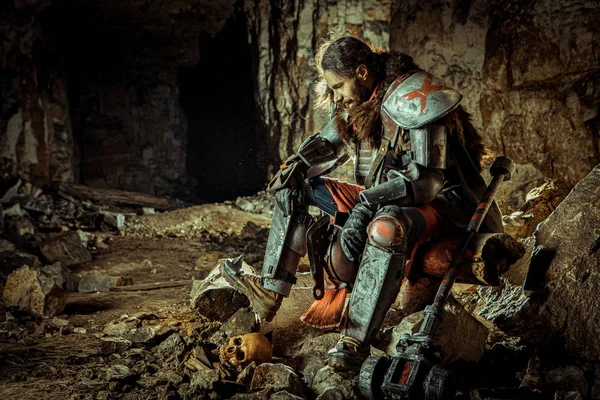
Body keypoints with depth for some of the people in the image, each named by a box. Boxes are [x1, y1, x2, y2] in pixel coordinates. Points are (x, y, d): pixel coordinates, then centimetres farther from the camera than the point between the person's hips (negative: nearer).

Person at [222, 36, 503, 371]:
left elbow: (427, 179, -29)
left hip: (439, 203, -9)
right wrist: (296, 167, -2)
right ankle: (271, 290, 1)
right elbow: (327, 144, 19)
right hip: (380, 198, 9)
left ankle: (356, 342, -39)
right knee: (297, 188, 7)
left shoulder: (411, 101, -22)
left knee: (387, 225, -44)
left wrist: (367, 205, -37)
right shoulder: (358, 102, 4)